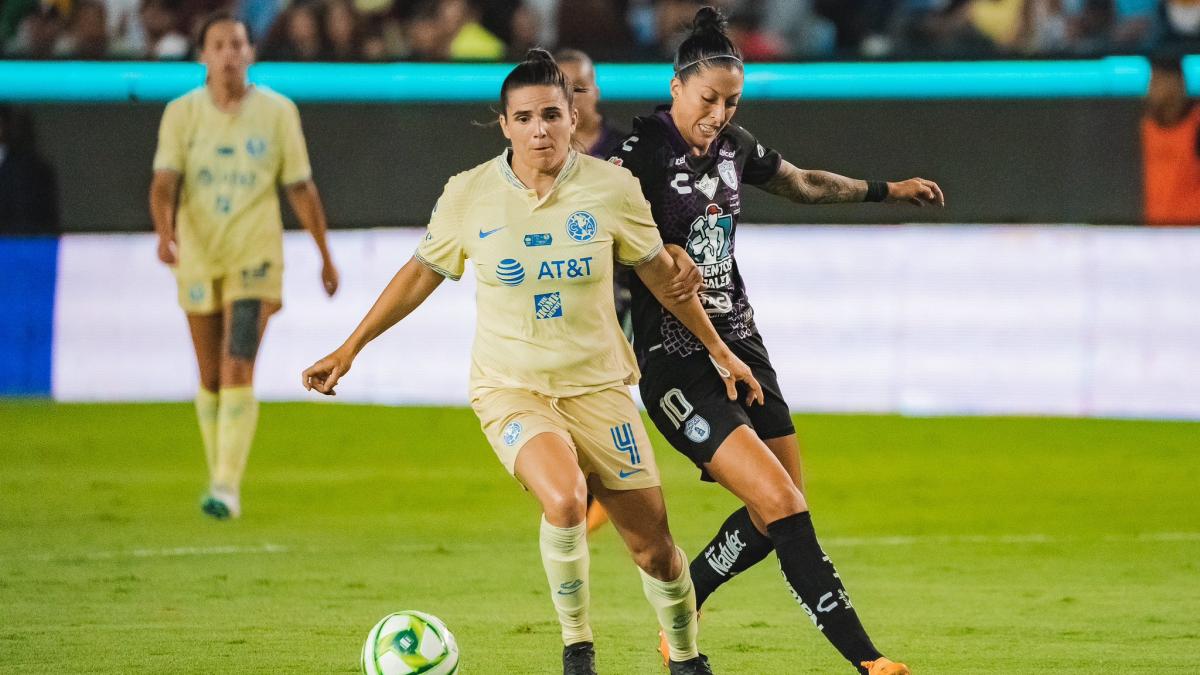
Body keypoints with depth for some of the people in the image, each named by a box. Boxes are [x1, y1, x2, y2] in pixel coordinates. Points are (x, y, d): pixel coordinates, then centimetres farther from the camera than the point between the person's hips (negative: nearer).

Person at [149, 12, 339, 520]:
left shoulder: (277, 112, -1)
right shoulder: (181, 113, 0)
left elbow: (300, 188, 6)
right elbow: (164, 182, -9)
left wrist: (326, 255, 11)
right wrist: (164, 230, -29)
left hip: (254, 258, -2)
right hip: (198, 259, 2)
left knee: (238, 371, -15)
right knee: (211, 378, 10)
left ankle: (228, 489, -17)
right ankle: (217, 475, 27)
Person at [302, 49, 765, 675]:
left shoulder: (612, 188, -5)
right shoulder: (468, 195, -5)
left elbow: (660, 272, 10)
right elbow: (420, 274, 11)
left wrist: (720, 351, 18)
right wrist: (349, 349, 13)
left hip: (597, 385, 2)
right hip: (510, 388, -2)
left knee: (653, 548, 2)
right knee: (564, 500, -31)